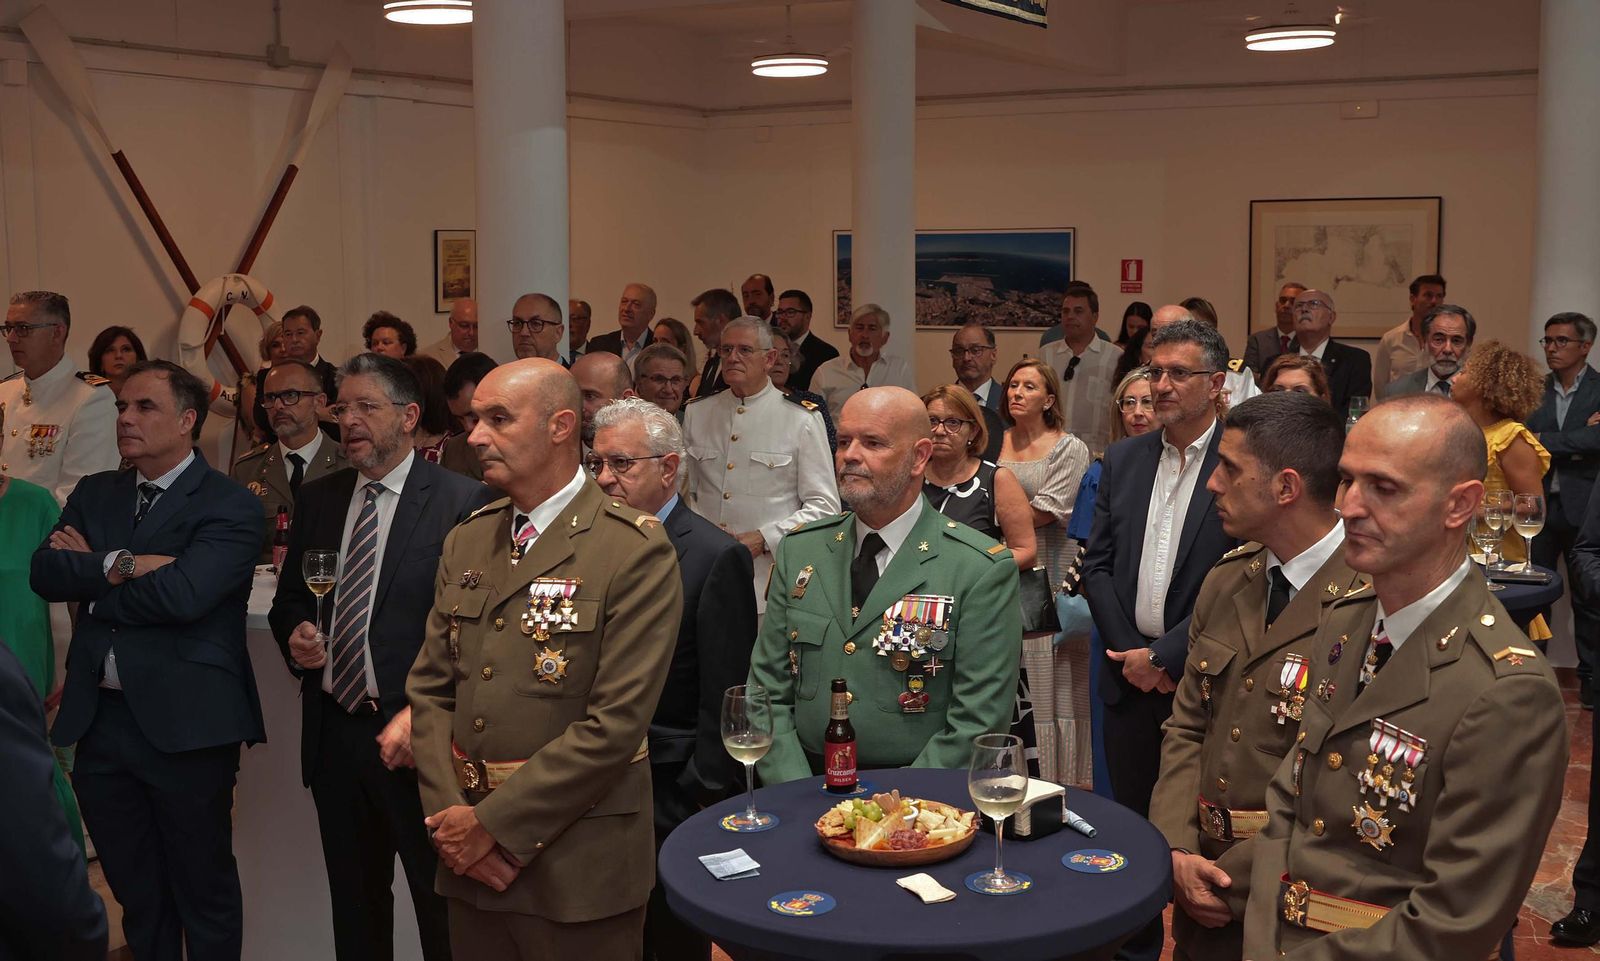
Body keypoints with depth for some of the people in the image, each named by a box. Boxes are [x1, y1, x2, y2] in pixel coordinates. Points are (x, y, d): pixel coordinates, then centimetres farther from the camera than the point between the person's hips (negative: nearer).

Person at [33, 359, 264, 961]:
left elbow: (181, 593, -22)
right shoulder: (94, 494, 12)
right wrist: (118, 566, -17)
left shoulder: (230, 506, -9)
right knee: (136, 892, 18)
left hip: (184, 724, -6)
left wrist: (87, 573, -8)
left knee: (205, 892, 8)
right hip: (100, 716, 6)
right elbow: (44, 572, -1)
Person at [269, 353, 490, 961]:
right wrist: (294, 638, -3)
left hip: (416, 735, -5)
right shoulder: (319, 498, 10)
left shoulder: (462, 501, -9)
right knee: (353, 904, 18)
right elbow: (288, 599, 19)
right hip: (333, 732, 6)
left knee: (443, 908, 5)